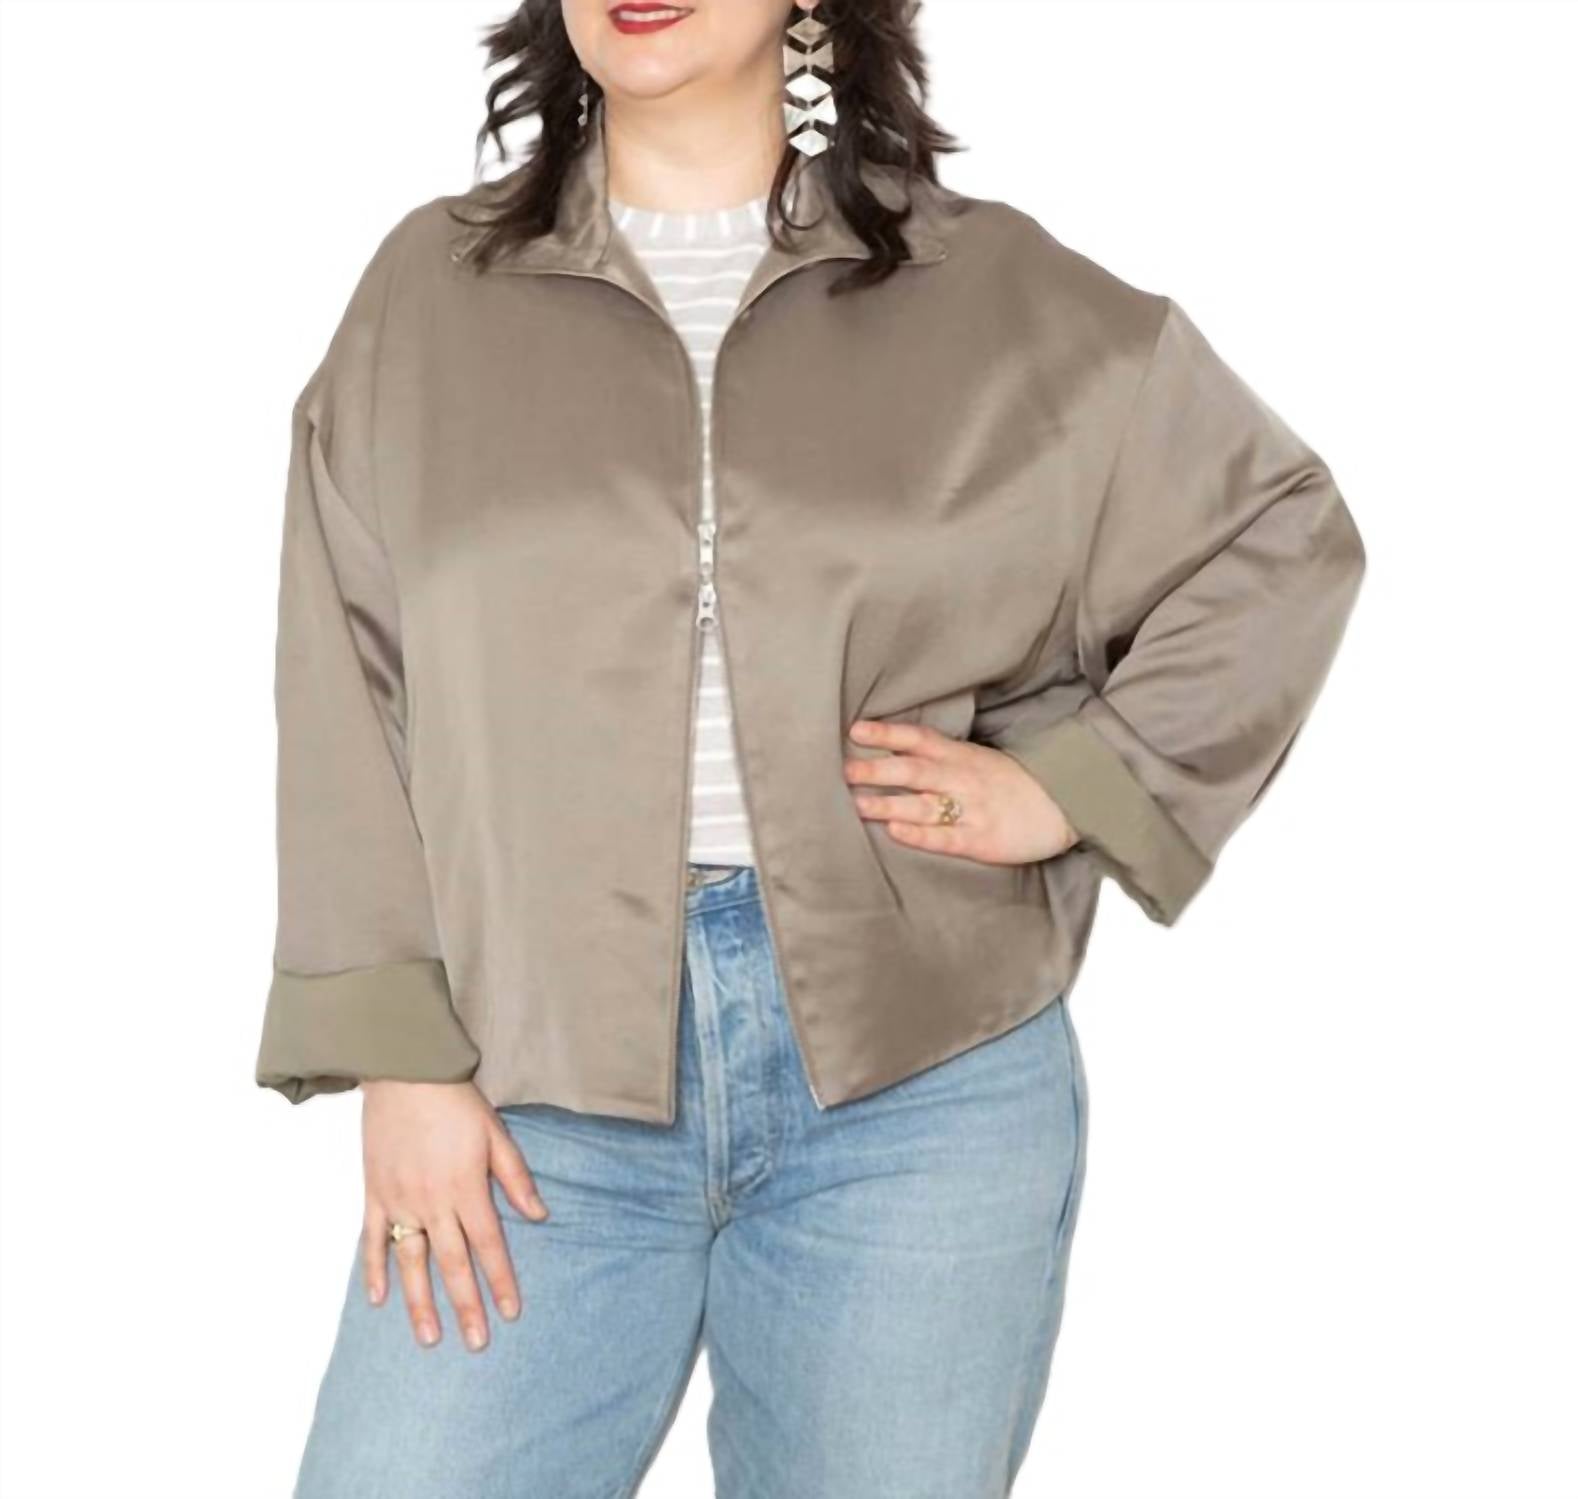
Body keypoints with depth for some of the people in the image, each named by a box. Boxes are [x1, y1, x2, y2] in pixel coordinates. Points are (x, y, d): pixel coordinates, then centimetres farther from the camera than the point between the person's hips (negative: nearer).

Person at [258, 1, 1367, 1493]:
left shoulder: (992, 292, 4)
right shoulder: (431, 290, 6)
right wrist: (396, 1054, -3)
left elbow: (1283, 533, 11)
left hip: (923, 1083, 0)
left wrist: (1070, 786, -1)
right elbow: (349, 701, 4)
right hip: (541, 1089, 1)